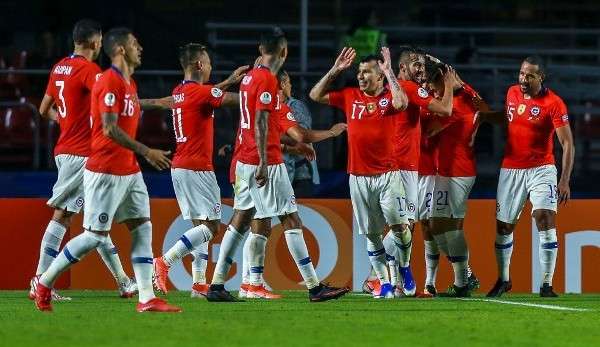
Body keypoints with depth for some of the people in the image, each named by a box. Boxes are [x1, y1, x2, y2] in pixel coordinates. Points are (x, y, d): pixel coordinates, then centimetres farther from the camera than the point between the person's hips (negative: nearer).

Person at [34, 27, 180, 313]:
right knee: (95, 235, -6)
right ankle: (44, 283, 7)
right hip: (106, 171, -9)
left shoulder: (129, 84, 15)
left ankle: (147, 298, 0)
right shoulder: (109, 82, -15)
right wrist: (145, 152, -23)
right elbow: (110, 130, -22)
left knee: (142, 227, 2)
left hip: (129, 171, 10)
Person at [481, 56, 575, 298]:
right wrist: (484, 116, 9)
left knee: (546, 220, -19)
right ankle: (503, 280, 29)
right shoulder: (512, 93, 4)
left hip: (541, 169, -5)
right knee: (503, 227, 9)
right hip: (511, 170, 5)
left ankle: (546, 284, -14)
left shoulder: (553, 103, -13)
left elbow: (568, 144, -14)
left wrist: (565, 180, -21)